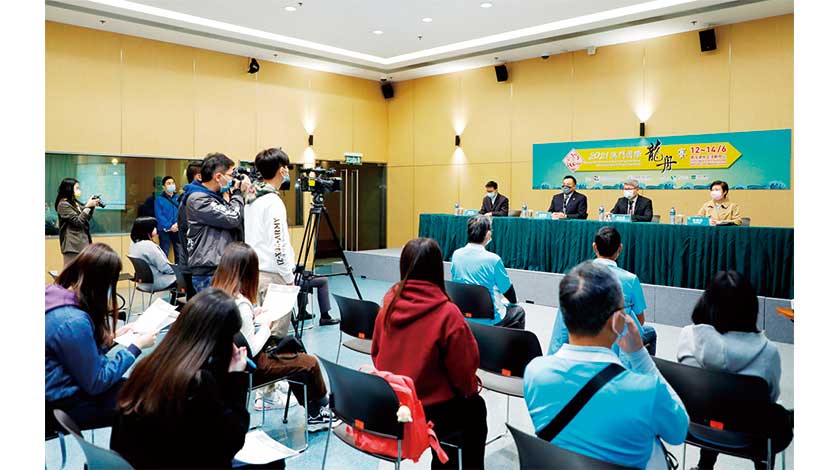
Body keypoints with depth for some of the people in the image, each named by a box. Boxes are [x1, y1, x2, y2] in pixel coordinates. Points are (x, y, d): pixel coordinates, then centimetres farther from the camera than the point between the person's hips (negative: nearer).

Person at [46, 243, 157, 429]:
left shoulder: (55, 293, -3)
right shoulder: (73, 322, -30)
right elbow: (97, 383, -20)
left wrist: (111, 337, 6)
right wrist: (135, 346, -14)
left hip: (62, 386, 9)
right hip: (65, 404, -9)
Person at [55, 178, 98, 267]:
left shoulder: (75, 203, 14)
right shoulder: (63, 205, -10)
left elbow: (87, 219, 21)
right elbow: (77, 221, -14)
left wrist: (92, 206, 6)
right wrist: (87, 206, -13)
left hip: (83, 242, 8)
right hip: (73, 244, -8)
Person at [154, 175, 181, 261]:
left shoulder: (178, 198, 9)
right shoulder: (159, 199, -1)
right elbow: (159, 215, -7)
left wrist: (178, 223, -15)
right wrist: (170, 226, -16)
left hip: (177, 230, 3)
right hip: (164, 231, -3)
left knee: (179, 254, 7)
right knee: (164, 254, 2)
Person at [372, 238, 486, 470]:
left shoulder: (389, 304, -4)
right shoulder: (447, 313, -19)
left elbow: (376, 354, 8)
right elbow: (464, 368, -10)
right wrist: (471, 387, 11)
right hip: (425, 415, -5)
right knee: (475, 407, 23)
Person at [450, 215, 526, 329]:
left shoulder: (456, 255, -6)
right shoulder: (493, 259, -19)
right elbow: (508, 290, -6)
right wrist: (513, 302, 16)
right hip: (487, 319, -5)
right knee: (518, 311, 24)